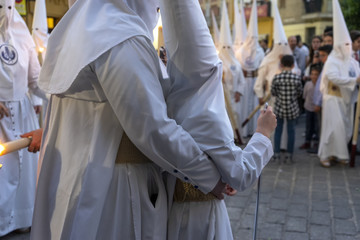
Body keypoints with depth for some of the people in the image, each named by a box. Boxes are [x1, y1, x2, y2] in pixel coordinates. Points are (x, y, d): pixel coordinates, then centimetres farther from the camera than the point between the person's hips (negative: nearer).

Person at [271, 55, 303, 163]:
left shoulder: (277, 77, -11)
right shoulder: (296, 78, -11)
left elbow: (273, 92, -2)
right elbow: (300, 93, 1)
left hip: (279, 107, 0)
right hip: (292, 108, 0)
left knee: (278, 130, 10)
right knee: (291, 131, 9)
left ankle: (276, 154, 12)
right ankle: (289, 156, 15)